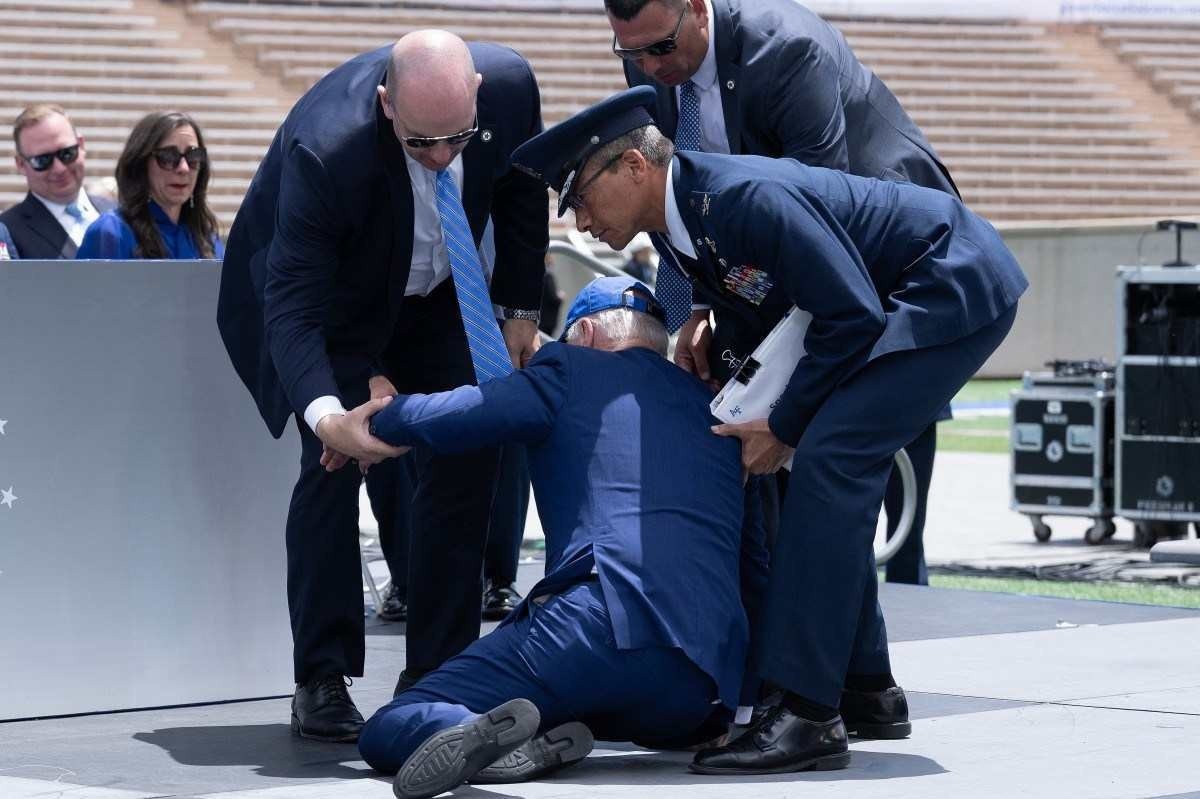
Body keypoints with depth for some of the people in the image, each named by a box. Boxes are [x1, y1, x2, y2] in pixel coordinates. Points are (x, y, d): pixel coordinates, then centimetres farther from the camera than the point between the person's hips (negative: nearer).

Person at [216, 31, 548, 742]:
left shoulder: (510, 84, -27)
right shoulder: (324, 147, -41)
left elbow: (522, 192, -4)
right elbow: (293, 305, -39)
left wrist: (521, 310, 0)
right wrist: (326, 411, -55)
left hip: (435, 293, 5)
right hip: (330, 299, -5)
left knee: (468, 457, -4)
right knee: (335, 464, -16)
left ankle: (437, 676, 3)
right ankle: (321, 684, -8)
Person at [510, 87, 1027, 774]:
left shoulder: (747, 196, -26)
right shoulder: (684, 224, 4)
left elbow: (853, 316, -24)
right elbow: (777, 319, 18)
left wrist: (784, 426, -16)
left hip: (962, 288, -10)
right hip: (906, 300, 10)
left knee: (827, 460, -20)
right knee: (831, 471, 9)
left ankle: (808, 715, -22)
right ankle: (867, 692, 19)